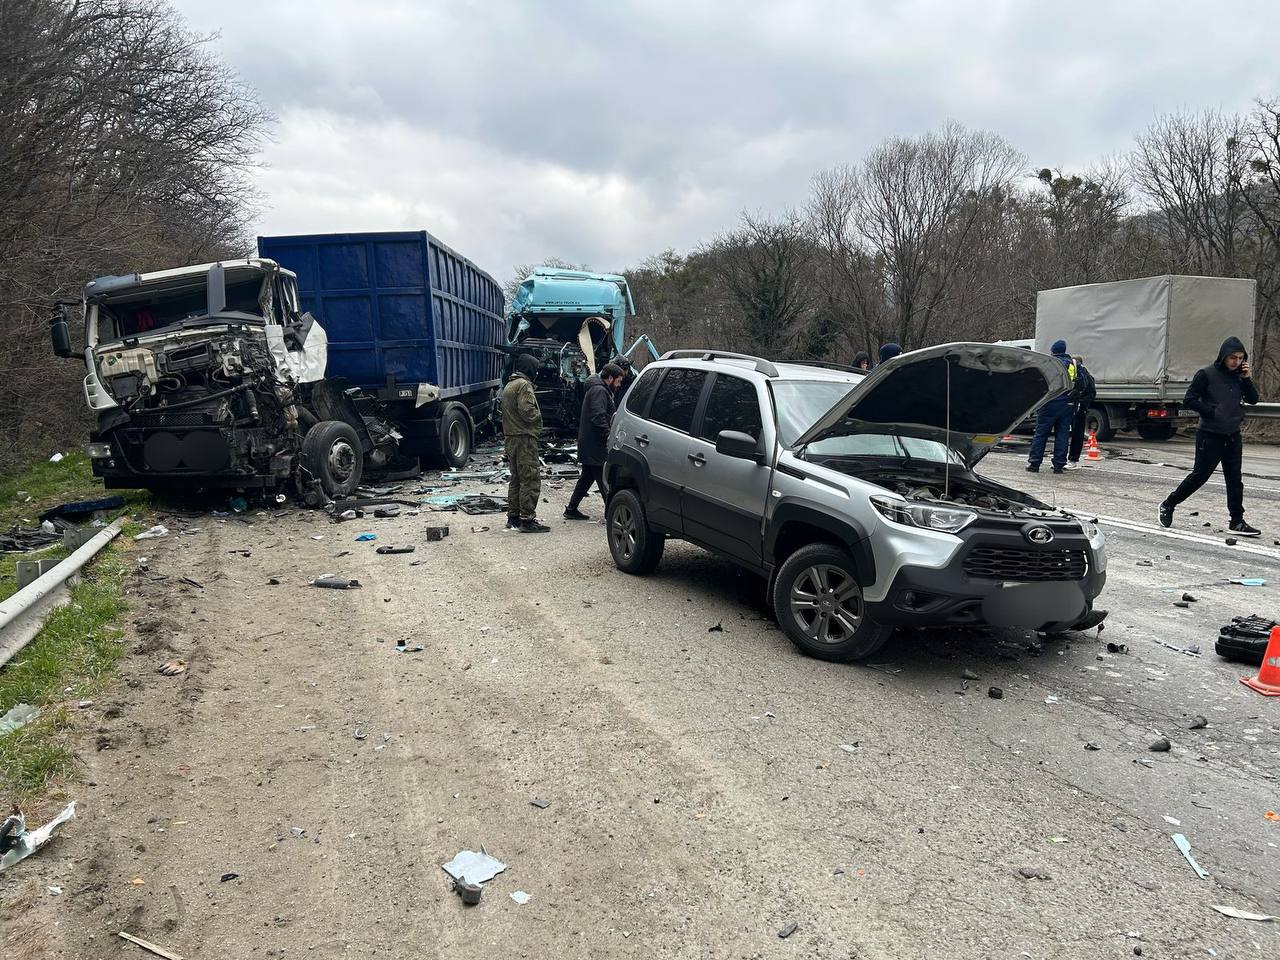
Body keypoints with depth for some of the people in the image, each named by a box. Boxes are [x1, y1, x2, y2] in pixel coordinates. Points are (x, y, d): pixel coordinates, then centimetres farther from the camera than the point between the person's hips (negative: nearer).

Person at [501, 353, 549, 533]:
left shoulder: (508, 385, 20)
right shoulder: (524, 385, -12)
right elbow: (527, 410, -22)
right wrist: (538, 416, -3)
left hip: (511, 438, 10)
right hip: (525, 438, -10)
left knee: (516, 479, 16)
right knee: (531, 479, -8)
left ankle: (513, 517, 21)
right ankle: (527, 520, -9)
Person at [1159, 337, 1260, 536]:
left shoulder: (1238, 376, 7)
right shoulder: (1206, 374, -9)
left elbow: (1253, 399, 8)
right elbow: (1189, 400, -12)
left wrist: (1247, 379, -5)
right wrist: (1213, 413, -15)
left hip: (1233, 436, 5)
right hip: (1210, 436, -5)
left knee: (1234, 479, 5)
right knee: (1199, 475, 2)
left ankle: (1237, 522, 9)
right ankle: (1168, 505, 18)